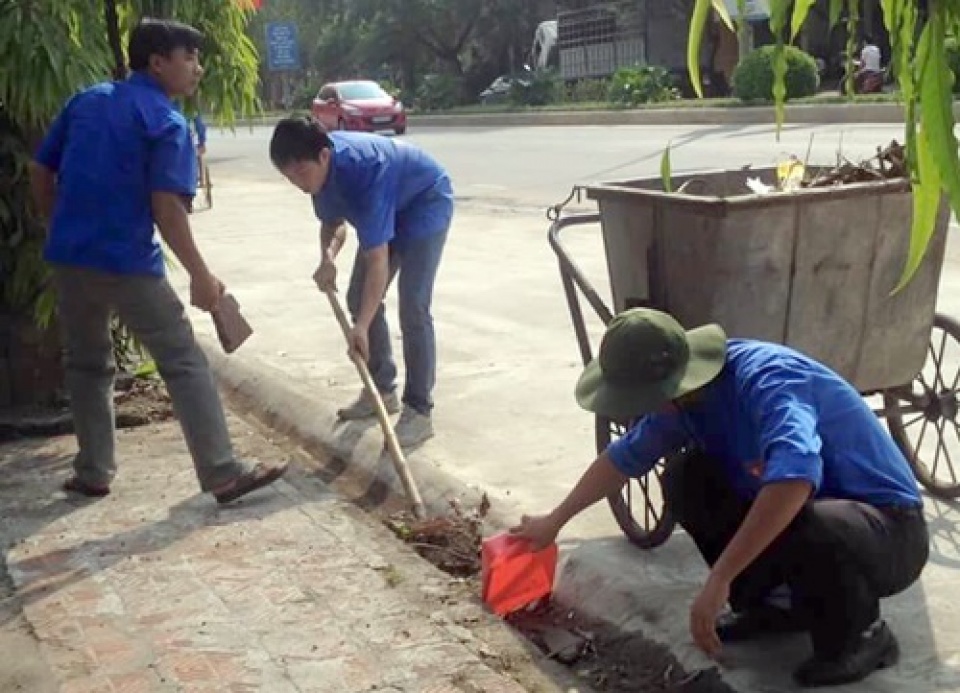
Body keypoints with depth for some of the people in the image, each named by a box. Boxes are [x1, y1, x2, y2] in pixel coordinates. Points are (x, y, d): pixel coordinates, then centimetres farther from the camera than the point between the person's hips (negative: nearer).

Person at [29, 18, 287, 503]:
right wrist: (200, 275, -11)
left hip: (70, 257, 6)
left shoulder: (86, 101, 12)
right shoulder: (167, 123, -7)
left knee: (87, 366, 19)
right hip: (128, 263, -6)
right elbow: (166, 208, -16)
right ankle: (222, 474, -2)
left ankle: (93, 473, 23)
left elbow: (41, 172, 14)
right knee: (184, 364, -1)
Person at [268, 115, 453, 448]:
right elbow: (332, 222, 0)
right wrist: (328, 256, -22)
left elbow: (377, 259, -39)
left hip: (426, 204, -8)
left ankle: (419, 411, -11)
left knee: (413, 308, -17)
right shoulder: (322, 165, -17)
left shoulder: (363, 172, -40)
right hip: (387, 208, 8)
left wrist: (362, 327, -41)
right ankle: (382, 388, 20)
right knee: (359, 300, 6)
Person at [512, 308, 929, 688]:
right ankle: (773, 603, 12)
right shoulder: (685, 392, -6)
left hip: (890, 527, -7)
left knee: (813, 530, -40)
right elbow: (623, 458, 10)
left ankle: (862, 637, -6)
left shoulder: (765, 381, -31)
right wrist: (555, 521, 18)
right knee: (685, 479, -4)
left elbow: (794, 478, -49)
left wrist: (719, 580, -43)